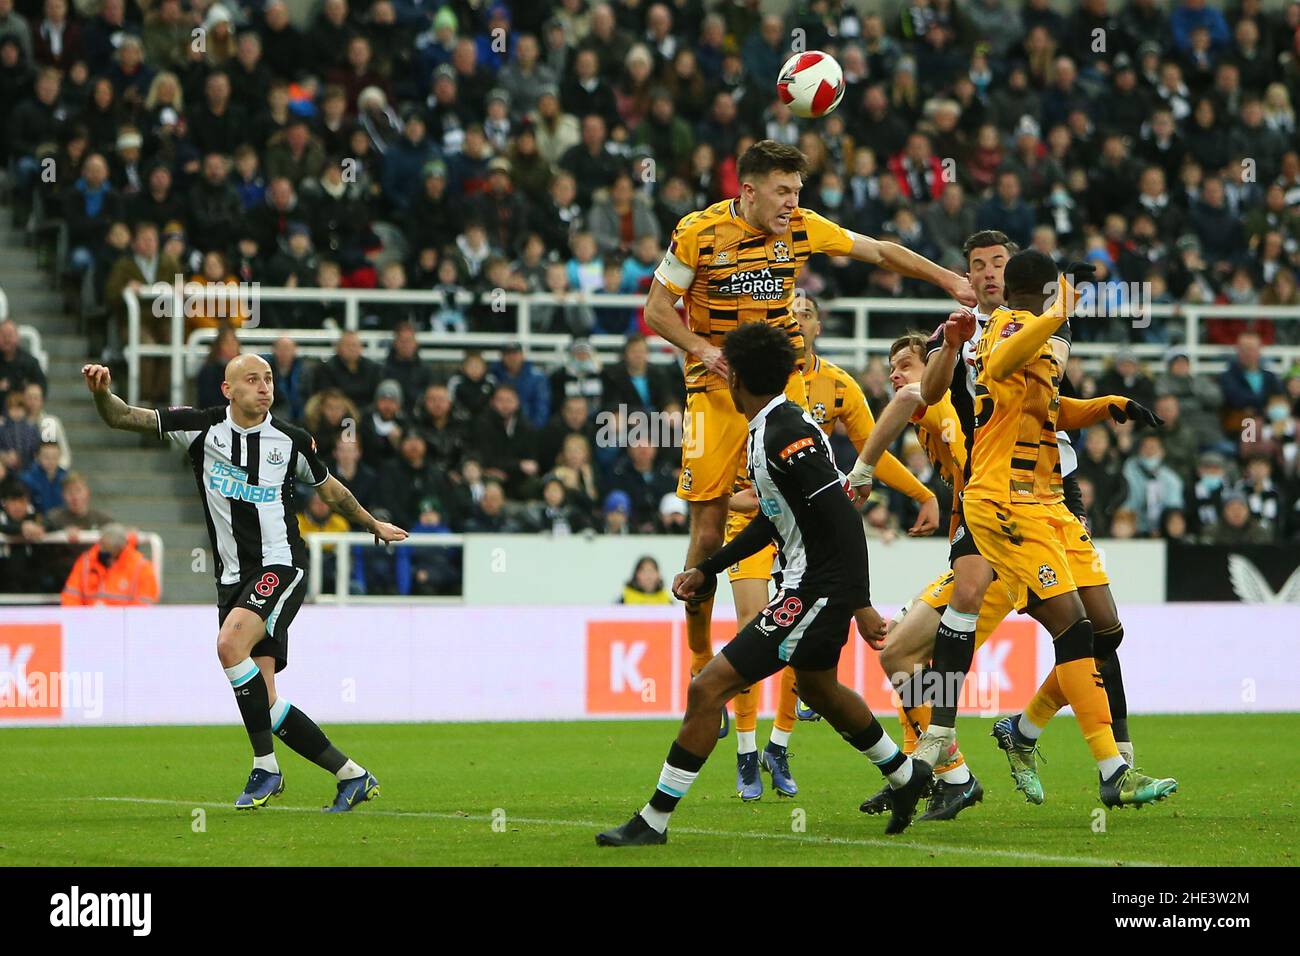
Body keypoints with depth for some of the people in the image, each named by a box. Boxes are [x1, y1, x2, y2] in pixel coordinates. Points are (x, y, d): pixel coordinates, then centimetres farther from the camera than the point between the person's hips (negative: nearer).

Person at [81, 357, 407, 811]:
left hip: (281, 566, -3)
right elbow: (123, 418, -3)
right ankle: (351, 775, 11)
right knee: (263, 704, -3)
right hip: (234, 578, 3)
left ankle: (266, 767, -21)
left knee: (230, 643, -30)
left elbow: (330, 489, 22)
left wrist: (374, 525, 34)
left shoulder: (292, 441, 2)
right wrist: (102, 393, -24)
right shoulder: (203, 427, 1)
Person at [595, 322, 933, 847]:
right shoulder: (769, 431, 10)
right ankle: (906, 775, 52)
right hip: (815, 586, 11)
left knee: (708, 687, -12)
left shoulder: (787, 435, -21)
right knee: (817, 688, 33)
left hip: (817, 589, -11)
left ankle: (654, 820, -7)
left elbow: (844, 518, -25)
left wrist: (861, 604, -27)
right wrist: (707, 569, 23)